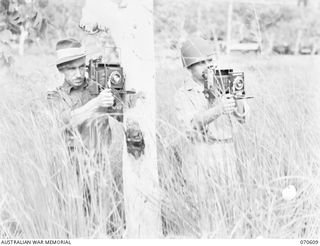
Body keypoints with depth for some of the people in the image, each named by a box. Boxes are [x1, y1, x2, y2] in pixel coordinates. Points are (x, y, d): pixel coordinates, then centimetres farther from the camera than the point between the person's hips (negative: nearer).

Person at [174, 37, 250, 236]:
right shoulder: (183, 95, 1)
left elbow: (242, 117, 5)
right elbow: (192, 124, -16)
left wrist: (237, 98, -16)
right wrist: (218, 110, -34)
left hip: (232, 154, 3)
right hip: (206, 158, -3)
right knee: (214, 215, -5)